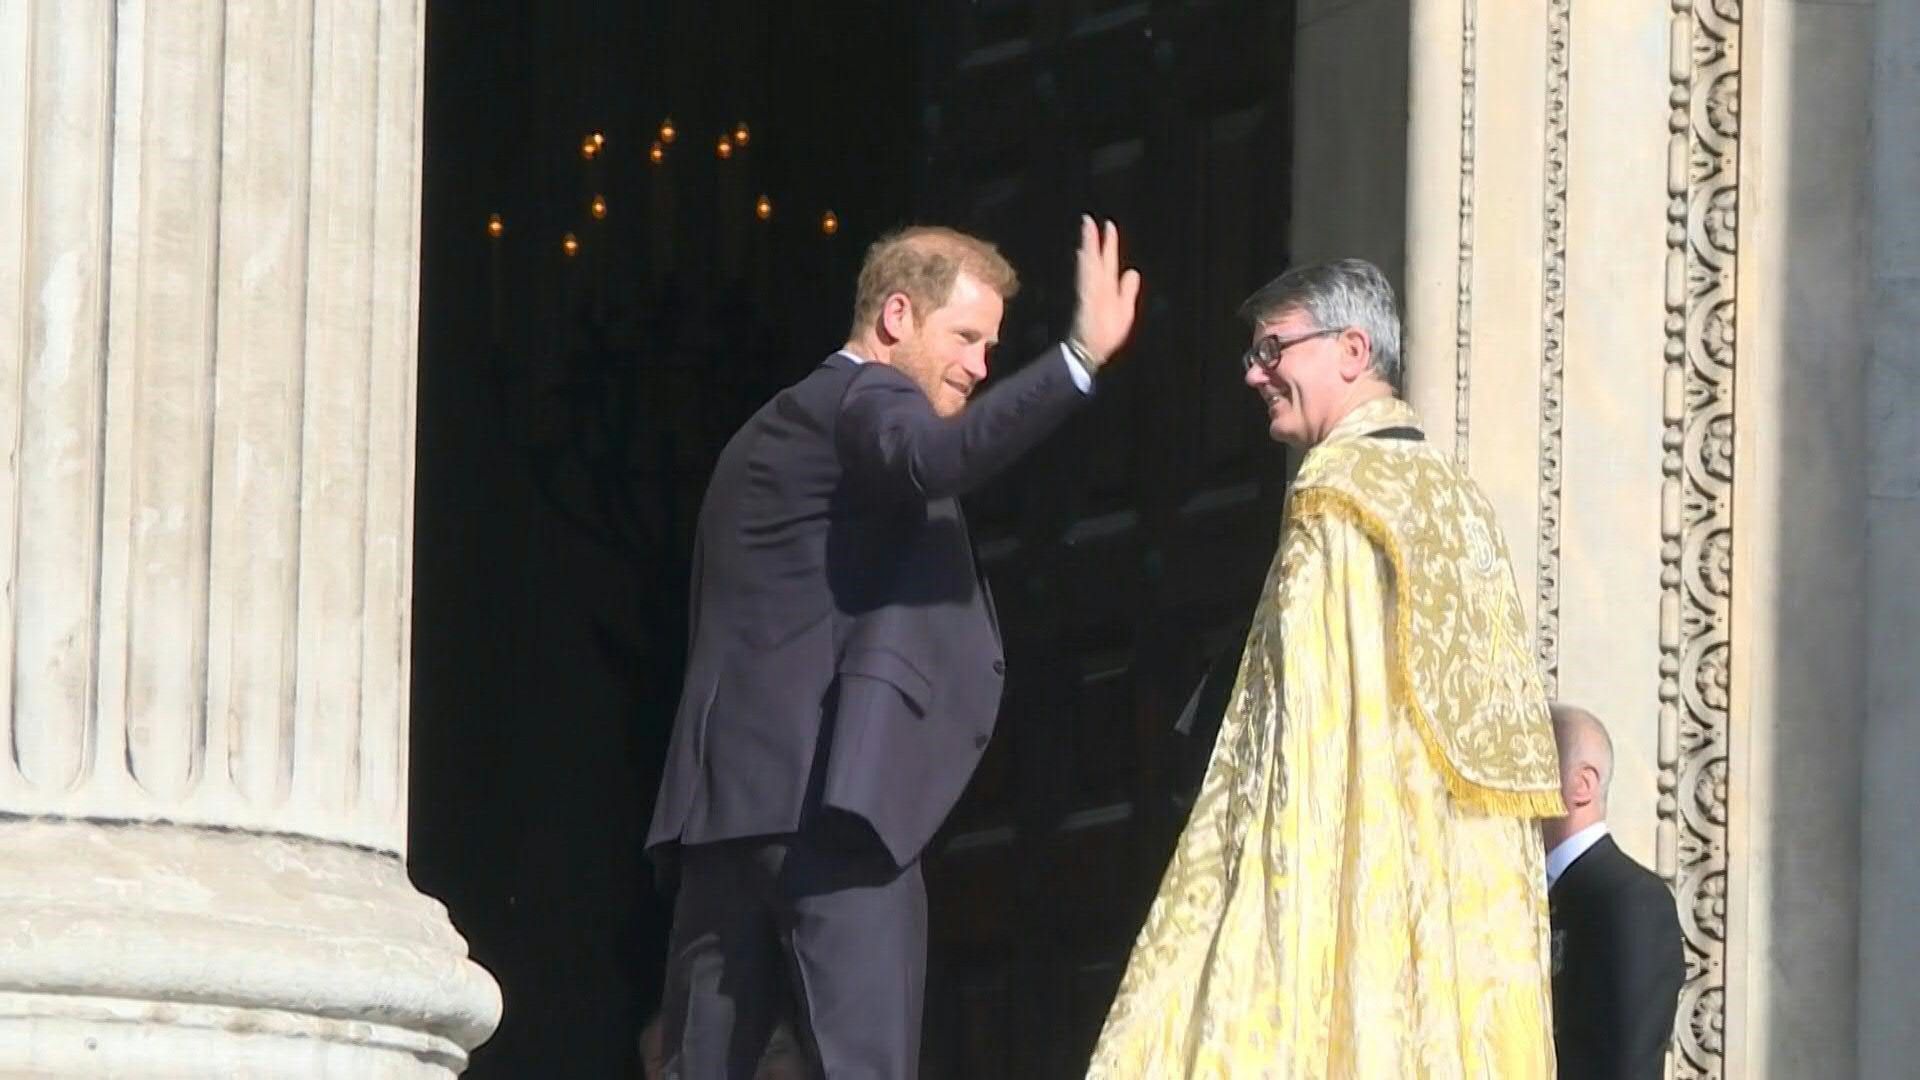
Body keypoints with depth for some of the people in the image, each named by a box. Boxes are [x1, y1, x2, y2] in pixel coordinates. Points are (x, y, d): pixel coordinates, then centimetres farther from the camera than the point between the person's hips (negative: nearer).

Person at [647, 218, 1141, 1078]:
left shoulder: (775, 434, 28)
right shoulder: (865, 401, -2)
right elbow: (931, 459, -26)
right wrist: (1083, 356, -33)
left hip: (726, 800, 9)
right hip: (824, 798, -9)